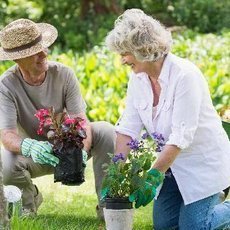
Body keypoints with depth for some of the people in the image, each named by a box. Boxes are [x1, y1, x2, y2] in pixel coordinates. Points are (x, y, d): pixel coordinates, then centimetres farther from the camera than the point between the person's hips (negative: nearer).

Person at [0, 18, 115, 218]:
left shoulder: (63, 74, -16)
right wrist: (29, 146, -55)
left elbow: (81, 122, -22)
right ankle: (30, 199, 1)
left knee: (105, 131, -26)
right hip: (34, 155, -2)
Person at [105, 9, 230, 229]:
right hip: (174, 163, 7)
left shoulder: (185, 75, -27)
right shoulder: (138, 78, -5)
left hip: (204, 161, -7)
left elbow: (181, 137, -29)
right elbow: (127, 129, -5)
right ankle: (210, 202, 29)